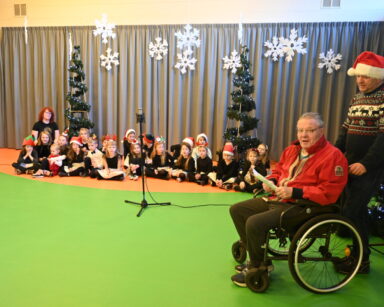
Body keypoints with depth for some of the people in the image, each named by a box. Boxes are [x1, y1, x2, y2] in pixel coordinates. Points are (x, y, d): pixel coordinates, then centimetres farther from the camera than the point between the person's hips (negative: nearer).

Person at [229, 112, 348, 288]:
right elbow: (278, 170, 26)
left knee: (254, 223, -27)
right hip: (277, 198, 9)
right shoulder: (292, 150, 10)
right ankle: (258, 260, 14)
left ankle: (257, 269, -1)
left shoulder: (333, 156, -13)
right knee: (237, 210, 7)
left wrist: (294, 192, -24)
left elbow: (329, 192, -20)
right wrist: (271, 181, 3)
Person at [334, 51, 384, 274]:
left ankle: (361, 260, 7)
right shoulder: (357, 98, 13)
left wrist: (366, 163, -24)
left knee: (351, 211, -8)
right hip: (351, 163, 8)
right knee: (357, 209, 14)